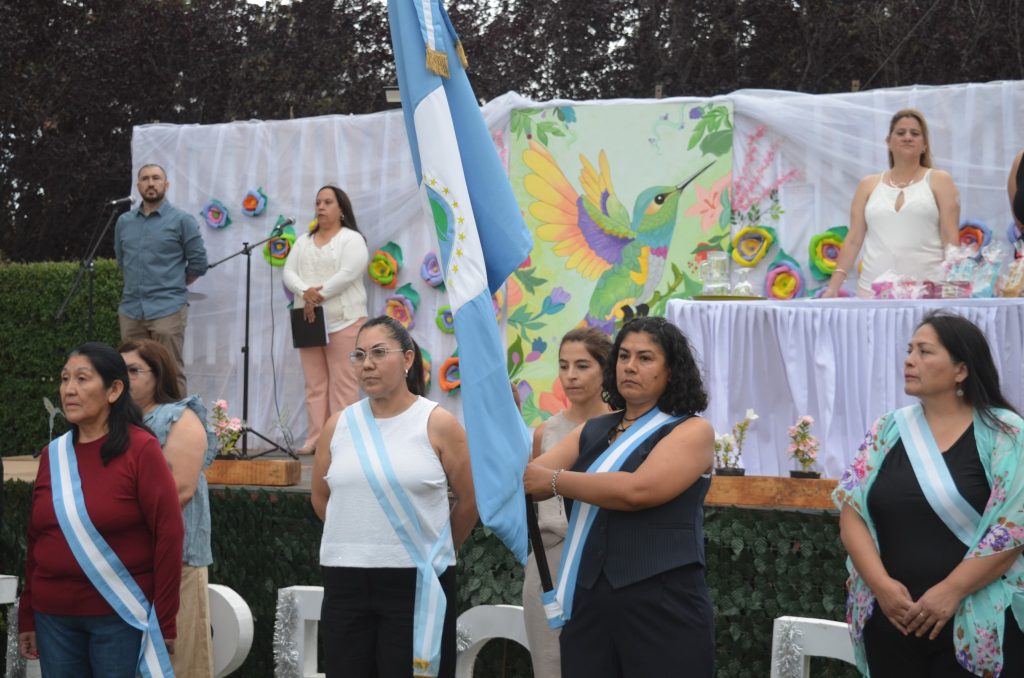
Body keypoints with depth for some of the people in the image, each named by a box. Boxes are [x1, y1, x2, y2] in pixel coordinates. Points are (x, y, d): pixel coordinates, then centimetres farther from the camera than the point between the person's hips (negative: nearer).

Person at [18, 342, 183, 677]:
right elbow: (36, 540, 11)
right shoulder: (52, 454, 7)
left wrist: (164, 622, -12)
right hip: (54, 617, 5)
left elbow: (169, 536, -10)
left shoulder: (140, 449, -8)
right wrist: (27, 618, 11)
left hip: (120, 614, -5)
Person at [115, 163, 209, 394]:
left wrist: (173, 286, 8)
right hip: (130, 310, 5)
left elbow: (198, 263, 1)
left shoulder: (182, 220, -1)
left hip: (168, 309, -5)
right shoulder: (124, 222, 13)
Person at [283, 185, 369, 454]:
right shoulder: (304, 241, 19)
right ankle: (315, 440, 4)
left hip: (343, 320, -6)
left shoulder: (352, 239, 1)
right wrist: (306, 292, -12)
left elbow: (348, 274, -13)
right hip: (310, 320, 6)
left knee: (342, 384, -8)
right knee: (314, 384, 3)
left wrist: (319, 296, -16)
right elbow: (289, 272, 8)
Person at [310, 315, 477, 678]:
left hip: (417, 582, -3)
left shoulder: (438, 424, -4)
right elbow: (321, 498, 19)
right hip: (346, 580, 3)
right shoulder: (338, 426, 6)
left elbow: (470, 500, 2)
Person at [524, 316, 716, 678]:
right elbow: (527, 476, 5)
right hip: (587, 605, 5)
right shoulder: (592, 432, 14)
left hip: (663, 606, -5)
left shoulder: (692, 431, -3)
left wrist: (553, 480, -11)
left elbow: (637, 490, -18)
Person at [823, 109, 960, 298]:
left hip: (927, 290, -2)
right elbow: (853, 240, 11)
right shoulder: (869, 185, 14)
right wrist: (834, 285, 2)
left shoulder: (939, 181, 8)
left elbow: (951, 240, 2)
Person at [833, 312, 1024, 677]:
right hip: (892, 619, 4)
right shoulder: (888, 430, 7)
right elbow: (851, 511, 3)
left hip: (978, 625, -4)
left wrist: (950, 592, -16)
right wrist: (881, 585, -11)